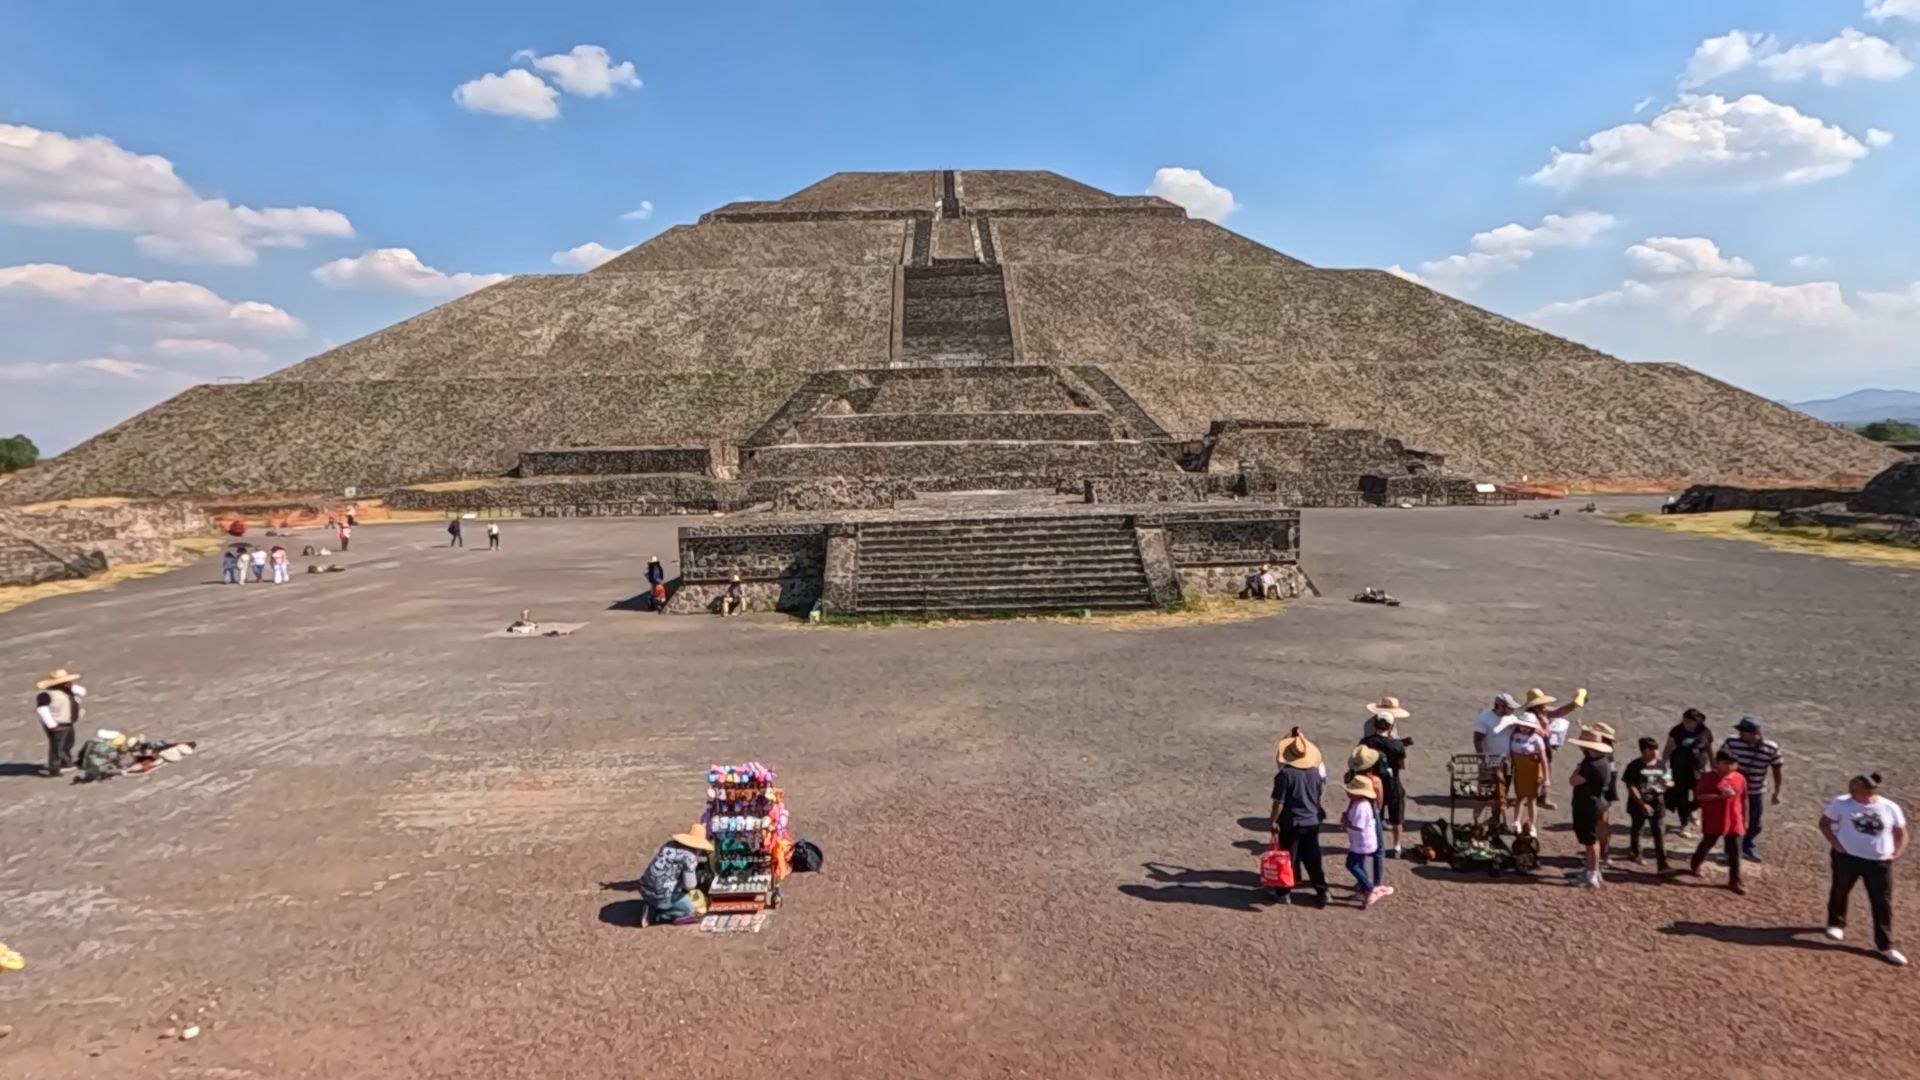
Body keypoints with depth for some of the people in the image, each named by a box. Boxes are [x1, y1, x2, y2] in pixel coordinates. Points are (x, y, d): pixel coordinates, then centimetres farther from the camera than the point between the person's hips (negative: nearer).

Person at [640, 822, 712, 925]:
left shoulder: (669, 844, 7)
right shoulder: (689, 857, -15)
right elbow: (690, 885, -13)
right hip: (660, 896, -8)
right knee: (690, 909, 13)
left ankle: (652, 909, 10)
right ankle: (655, 915, 0)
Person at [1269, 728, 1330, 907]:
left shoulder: (1284, 774, -19)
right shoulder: (1316, 773, -1)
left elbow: (1279, 802, -17)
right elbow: (1318, 797, 11)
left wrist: (1273, 821, -6)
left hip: (1291, 823, -5)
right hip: (1312, 822, 5)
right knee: (1313, 857, 13)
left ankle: (1285, 892, 19)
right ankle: (1322, 892, 16)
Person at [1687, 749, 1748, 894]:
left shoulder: (1740, 779, 2)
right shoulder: (1709, 778, -11)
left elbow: (1743, 800, 10)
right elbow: (1700, 796, -16)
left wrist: (1745, 820, 12)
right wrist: (1720, 796, -26)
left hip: (1734, 822, 3)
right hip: (1713, 821, -3)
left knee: (1734, 851, 3)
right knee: (1706, 844, 14)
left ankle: (1735, 881, 11)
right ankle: (1694, 865, 38)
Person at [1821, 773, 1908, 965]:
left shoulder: (1891, 808, -6)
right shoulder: (1842, 803, -10)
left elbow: (1901, 834, 9)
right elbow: (1824, 823, 1)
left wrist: (1896, 853, -4)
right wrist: (1835, 843, -10)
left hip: (1880, 862, 0)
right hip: (1847, 857, 0)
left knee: (1883, 903, 3)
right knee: (1840, 891, 15)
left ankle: (1885, 946, 12)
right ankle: (1836, 924, 40)